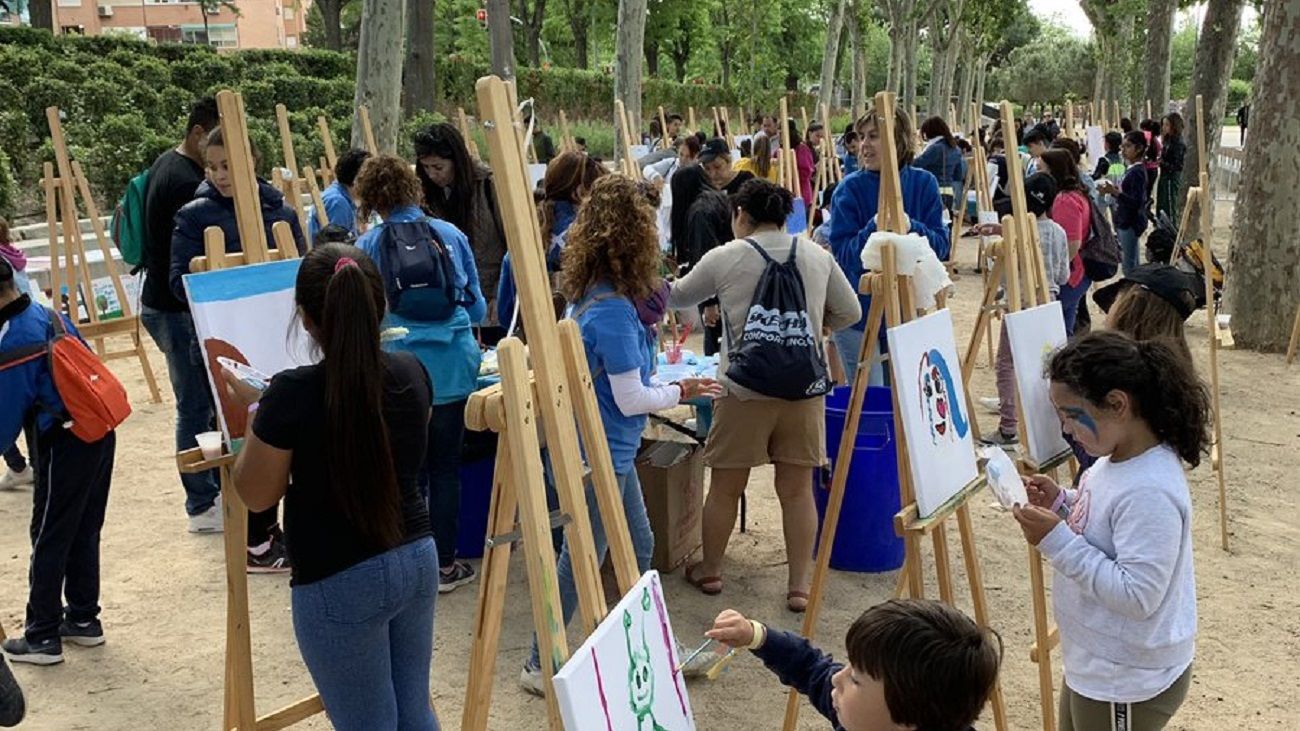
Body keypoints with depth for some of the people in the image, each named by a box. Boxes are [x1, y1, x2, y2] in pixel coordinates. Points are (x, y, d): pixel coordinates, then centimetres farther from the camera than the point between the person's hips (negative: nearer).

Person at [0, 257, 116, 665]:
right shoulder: (48, 315, 5)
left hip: (64, 445, -8)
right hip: (100, 433, 8)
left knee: (48, 540, 4)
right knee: (84, 533, 18)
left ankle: (42, 638, 14)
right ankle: (83, 619, 29)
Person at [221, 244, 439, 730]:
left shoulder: (294, 393, -21)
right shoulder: (411, 373, -5)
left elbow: (256, 494, -7)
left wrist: (256, 411, 4)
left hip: (340, 584, -5)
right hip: (418, 559, 6)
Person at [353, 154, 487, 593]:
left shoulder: (368, 247, -2)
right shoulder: (450, 235, 4)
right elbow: (476, 306, 12)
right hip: (454, 367, 1)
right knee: (446, 466, 11)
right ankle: (444, 564, 18)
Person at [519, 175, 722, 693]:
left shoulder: (589, 296, 3)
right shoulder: (614, 310, -25)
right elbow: (631, 400, -21)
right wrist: (680, 391, -5)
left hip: (610, 451, 9)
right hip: (601, 454, -9)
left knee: (639, 547, 20)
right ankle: (540, 666, 19)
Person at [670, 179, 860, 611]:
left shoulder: (724, 259, -4)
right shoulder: (819, 257, 5)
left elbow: (678, 298, 11)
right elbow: (849, 313, 13)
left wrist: (667, 286, 33)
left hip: (744, 389, -2)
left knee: (726, 486, 12)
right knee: (797, 488, 10)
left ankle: (709, 571, 28)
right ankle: (800, 585, 16)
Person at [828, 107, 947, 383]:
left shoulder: (924, 183, 0)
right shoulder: (850, 189, -8)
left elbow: (942, 246, -4)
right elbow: (842, 253, -14)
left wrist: (911, 227, -23)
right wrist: (874, 228, -30)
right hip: (859, 316, -3)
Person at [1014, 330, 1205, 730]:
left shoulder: (1149, 491, -31)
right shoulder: (1117, 458, -2)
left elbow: (1136, 596, -31)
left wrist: (1057, 540, -31)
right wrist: (1062, 503, -3)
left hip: (1127, 681, -9)